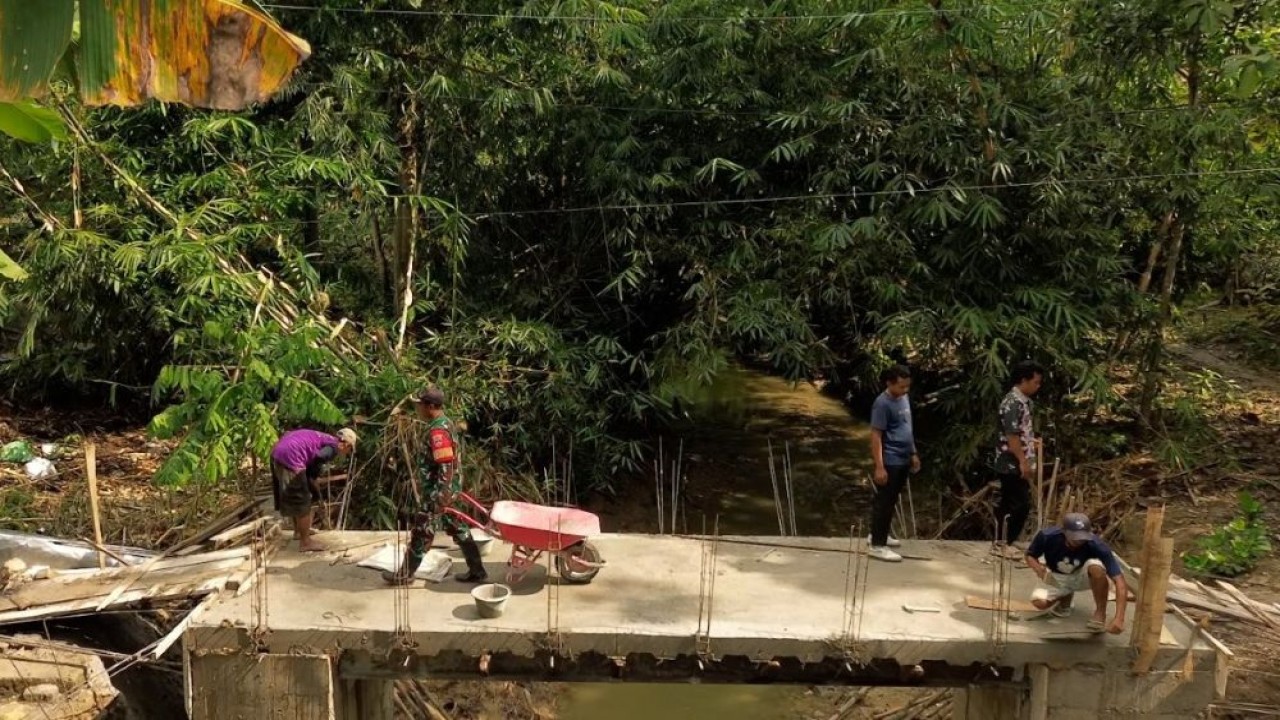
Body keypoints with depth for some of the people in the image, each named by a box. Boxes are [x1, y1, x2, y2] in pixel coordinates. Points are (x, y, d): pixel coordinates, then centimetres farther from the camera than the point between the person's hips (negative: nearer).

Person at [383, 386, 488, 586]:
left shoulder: (437, 431, -23)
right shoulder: (444, 423, 9)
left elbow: (446, 466, -27)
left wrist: (441, 497, -26)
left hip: (438, 492, -10)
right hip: (449, 489, 10)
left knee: (421, 534, 5)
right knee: (459, 529, 14)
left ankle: (404, 575, 19)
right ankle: (477, 571, 19)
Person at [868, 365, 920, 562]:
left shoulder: (904, 398, 9)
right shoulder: (882, 404, -18)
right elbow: (876, 436, -19)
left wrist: (913, 454, 21)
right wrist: (879, 466, -22)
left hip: (903, 460, 9)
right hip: (889, 462, -9)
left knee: (891, 501, 18)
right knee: (884, 502, -4)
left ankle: (880, 534, 32)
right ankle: (878, 545, 2)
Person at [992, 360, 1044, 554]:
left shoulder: (1022, 400, 13)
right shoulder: (1014, 402, -18)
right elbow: (1011, 436, -22)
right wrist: (1023, 461, -22)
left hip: (1013, 464, 10)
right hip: (1013, 464, -10)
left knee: (1008, 504, 13)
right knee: (1021, 504, -6)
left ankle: (1003, 542, 19)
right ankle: (1006, 543, 1)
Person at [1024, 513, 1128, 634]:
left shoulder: (1096, 546, -33)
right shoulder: (1047, 536, -29)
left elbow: (1119, 580, -37)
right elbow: (1030, 556, -9)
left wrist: (1119, 618, -48)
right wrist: (1039, 570, -34)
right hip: (1058, 580, 2)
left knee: (1096, 566, -36)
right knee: (1039, 601, -27)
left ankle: (1100, 615, -15)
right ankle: (1065, 596, 8)